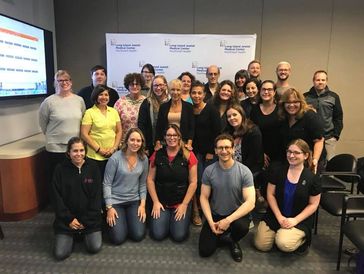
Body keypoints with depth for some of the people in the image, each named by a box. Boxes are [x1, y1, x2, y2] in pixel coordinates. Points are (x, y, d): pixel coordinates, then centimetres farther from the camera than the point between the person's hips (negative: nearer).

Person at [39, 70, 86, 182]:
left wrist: (74, 135, 12)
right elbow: (43, 123, 4)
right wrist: (52, 135, 11)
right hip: (55, 148, -3)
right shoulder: (49, 101, -7)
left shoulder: (79, 100, 3)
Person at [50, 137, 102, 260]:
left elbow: (96, 196, -5)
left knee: (95, 248, -10)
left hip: (89, 218, 0)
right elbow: (56, 197, -5)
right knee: (60, 254, -7)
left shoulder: (93, 168, -5)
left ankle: (85, 233, 22)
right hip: (67, 218, 0)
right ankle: (72, 234, 23)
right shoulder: (60, 169, -6)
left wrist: (85, 220, -9)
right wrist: (69, 219, -9)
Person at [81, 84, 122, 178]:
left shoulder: (114, 111, 10)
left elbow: (119, 131, 10)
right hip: (95, 156, -4)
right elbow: (84, 134, -7)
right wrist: (99, 149, -10)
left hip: (113, 155, 4)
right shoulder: (90, 112, -3)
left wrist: (114, 148, -2)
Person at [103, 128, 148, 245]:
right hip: (115, 200, -3)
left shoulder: (144, 159, -3)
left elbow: (142, 184, 6)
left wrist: (143, 204, -2)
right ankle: (115, 221, 24)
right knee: (118, 239, -9)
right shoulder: (115, 158, -15)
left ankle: (128, 218, 24)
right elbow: (107, 184, -11)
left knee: (138, 235, -7)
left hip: (134, 200, 3)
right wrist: (109, 207, -13)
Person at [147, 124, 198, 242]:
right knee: (158, 235, -9)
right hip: (161, 203, 2)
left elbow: (193, 182, -6)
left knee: (179, 236, -11)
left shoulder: (188, 155, -7)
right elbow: (150, 180, 1)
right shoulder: (157, 155, -1)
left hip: (181, 203, -1)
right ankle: (165, 218, 22)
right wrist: (155, 202, -5)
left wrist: (184, 204, -9)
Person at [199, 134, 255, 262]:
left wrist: (228, 220, -27)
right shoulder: (209, 171, -9)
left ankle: (233, 241, 4)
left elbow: (250, 202, -21)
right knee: (204, 251, -9)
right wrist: (211, 222, -16)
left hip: (236, 213, -1)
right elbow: (204, 197, -4)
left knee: (242, 227, -36)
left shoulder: (244, 171, -16)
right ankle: (221, 236, 25)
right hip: (215, 214, 2)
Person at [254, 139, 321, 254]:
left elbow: (313, 204, -5)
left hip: (299, 220, -3)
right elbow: (270, 194, -2)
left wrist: (295, 220, -15)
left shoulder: (312, 178, -8)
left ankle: (303, 238, 8)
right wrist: (279, 216, -11)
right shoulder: (279, 172, -3)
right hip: (276, 216, 3)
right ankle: (279, 231, 24)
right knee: (261, 245, -4)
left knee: (284, 244, -26)